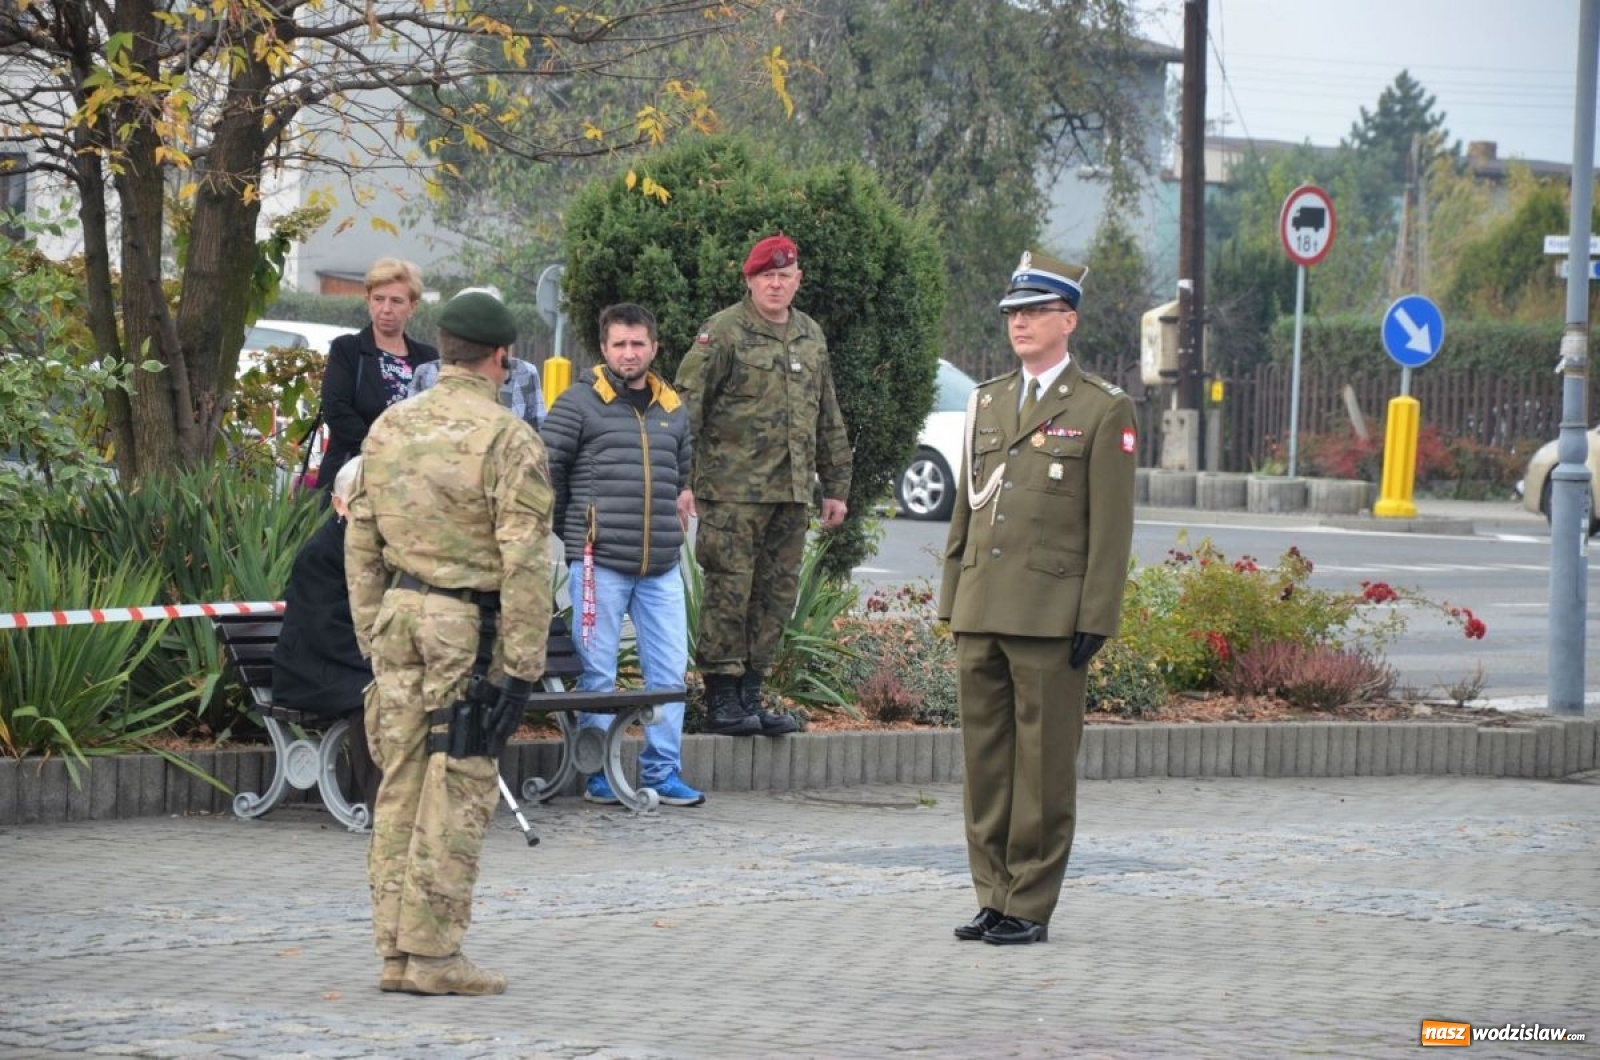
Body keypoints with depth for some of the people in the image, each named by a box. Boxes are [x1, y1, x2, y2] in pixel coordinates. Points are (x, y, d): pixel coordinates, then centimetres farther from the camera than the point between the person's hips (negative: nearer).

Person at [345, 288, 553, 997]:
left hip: (398, 614, 6)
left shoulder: (389, 428, 9)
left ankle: (395, 951, 13)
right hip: (469, 625, -6)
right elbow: (524, 560, -14)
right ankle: (432, 954, -2)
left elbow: (360, 544, 13)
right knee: (457, 793, -2)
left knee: (400, 783, 11)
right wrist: (523, 664, -10)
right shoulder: (507, 439, -10)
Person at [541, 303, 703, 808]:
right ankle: (598, 774, 8)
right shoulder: (579, 403, -1)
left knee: (669, 670, 3)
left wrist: (682, 504, 15)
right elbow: (547, 469, -1)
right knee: (598, 672, 0)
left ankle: (663, 772, 10)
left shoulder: (672, 410, 16)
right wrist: (573, 531, 3)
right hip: (600, 562, -5)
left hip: (662, 566, 5)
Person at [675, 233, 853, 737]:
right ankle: (721, 700, -1)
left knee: (777, 594, 7)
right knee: (729, 590, -6)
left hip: (793, 491, 7)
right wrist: (680, 480, -15)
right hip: (734, 490, -6)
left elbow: (828, 419, 24)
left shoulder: (811, 337, 16)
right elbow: (686, 407, -8)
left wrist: (836, 487, 20)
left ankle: (750, 695, 14)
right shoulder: (723, 333, -5)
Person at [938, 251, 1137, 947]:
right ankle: (993, 897, 15)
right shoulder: (986, 402, 16)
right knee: (984, 758, 8)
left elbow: (1111, 525, -5)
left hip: (1052, 617, -6)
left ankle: (1030, 907, 3)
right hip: (981, 613, 6)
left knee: (1043, 764, -2)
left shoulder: (1103, 411, -2)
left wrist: (1095, 621, -11)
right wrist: (952, 599, 13)